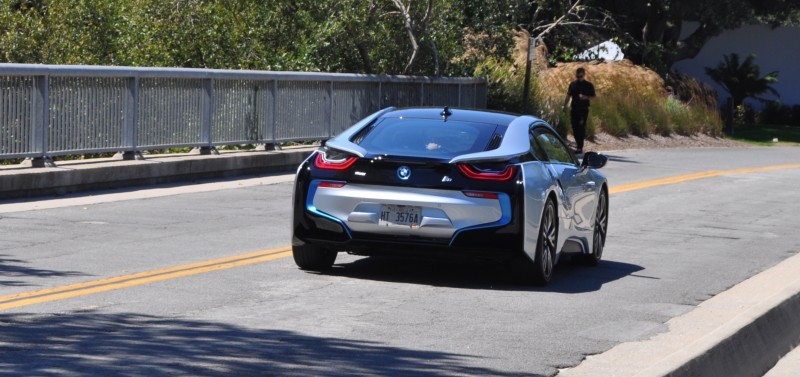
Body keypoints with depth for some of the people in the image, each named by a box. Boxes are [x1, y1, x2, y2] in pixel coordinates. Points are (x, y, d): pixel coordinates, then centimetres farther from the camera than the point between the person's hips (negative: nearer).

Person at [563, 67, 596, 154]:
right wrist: (565, 106, 8)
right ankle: (578, 144, 24)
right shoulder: (572, 84, 11)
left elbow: (593, 97, 0)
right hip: (574, 109, 4)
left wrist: (585, 97, -19)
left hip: (583, 109, -4)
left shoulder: (588, 85, 0)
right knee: (575, 128, 8)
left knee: (581, 127, -10)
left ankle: (580, 147, -12)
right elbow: (568, 96, 17)